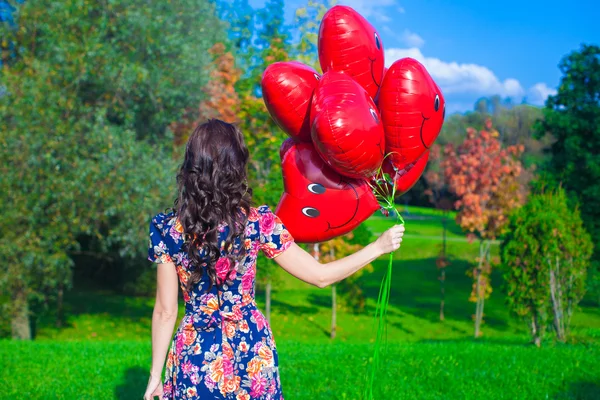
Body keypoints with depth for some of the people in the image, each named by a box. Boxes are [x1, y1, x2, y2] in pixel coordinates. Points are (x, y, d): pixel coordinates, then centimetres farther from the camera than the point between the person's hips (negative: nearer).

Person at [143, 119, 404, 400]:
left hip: (195, 355, 0)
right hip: (250, 354, 0)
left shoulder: (167, 229, -11)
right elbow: (320, 276, -8)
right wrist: (378, 247, 2)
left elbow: (165, 312, -7)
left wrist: (155, 375, 4)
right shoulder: (257, 223, -14)